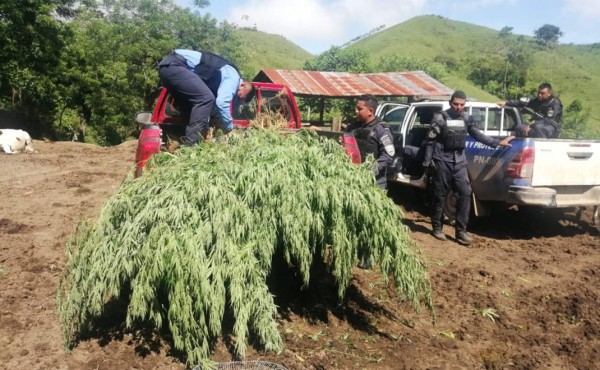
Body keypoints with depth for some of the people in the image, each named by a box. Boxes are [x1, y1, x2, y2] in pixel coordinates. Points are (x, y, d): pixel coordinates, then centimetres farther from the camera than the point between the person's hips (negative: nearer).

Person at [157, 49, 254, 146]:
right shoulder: (234, 77, -5)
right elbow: (221, 103, -17)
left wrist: (206, 129, 28)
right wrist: (230, 128, -4)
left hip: (167, 65, 10)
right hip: (174, 65, -10)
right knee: (206, 98, -14)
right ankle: (189, 144, -14)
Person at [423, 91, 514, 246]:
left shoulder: (466, 118, 8)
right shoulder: (440, 118, -5)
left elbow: (477, 135, 18)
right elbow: (431, 141, -6)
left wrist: (498, 142, 15)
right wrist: (427, 162, -9)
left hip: (459, 161, 4)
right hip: (442, 161, -4)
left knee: (465, 193, -4)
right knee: (440, 195, 3)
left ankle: (461, 230, 4)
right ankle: (437, 227, 18)